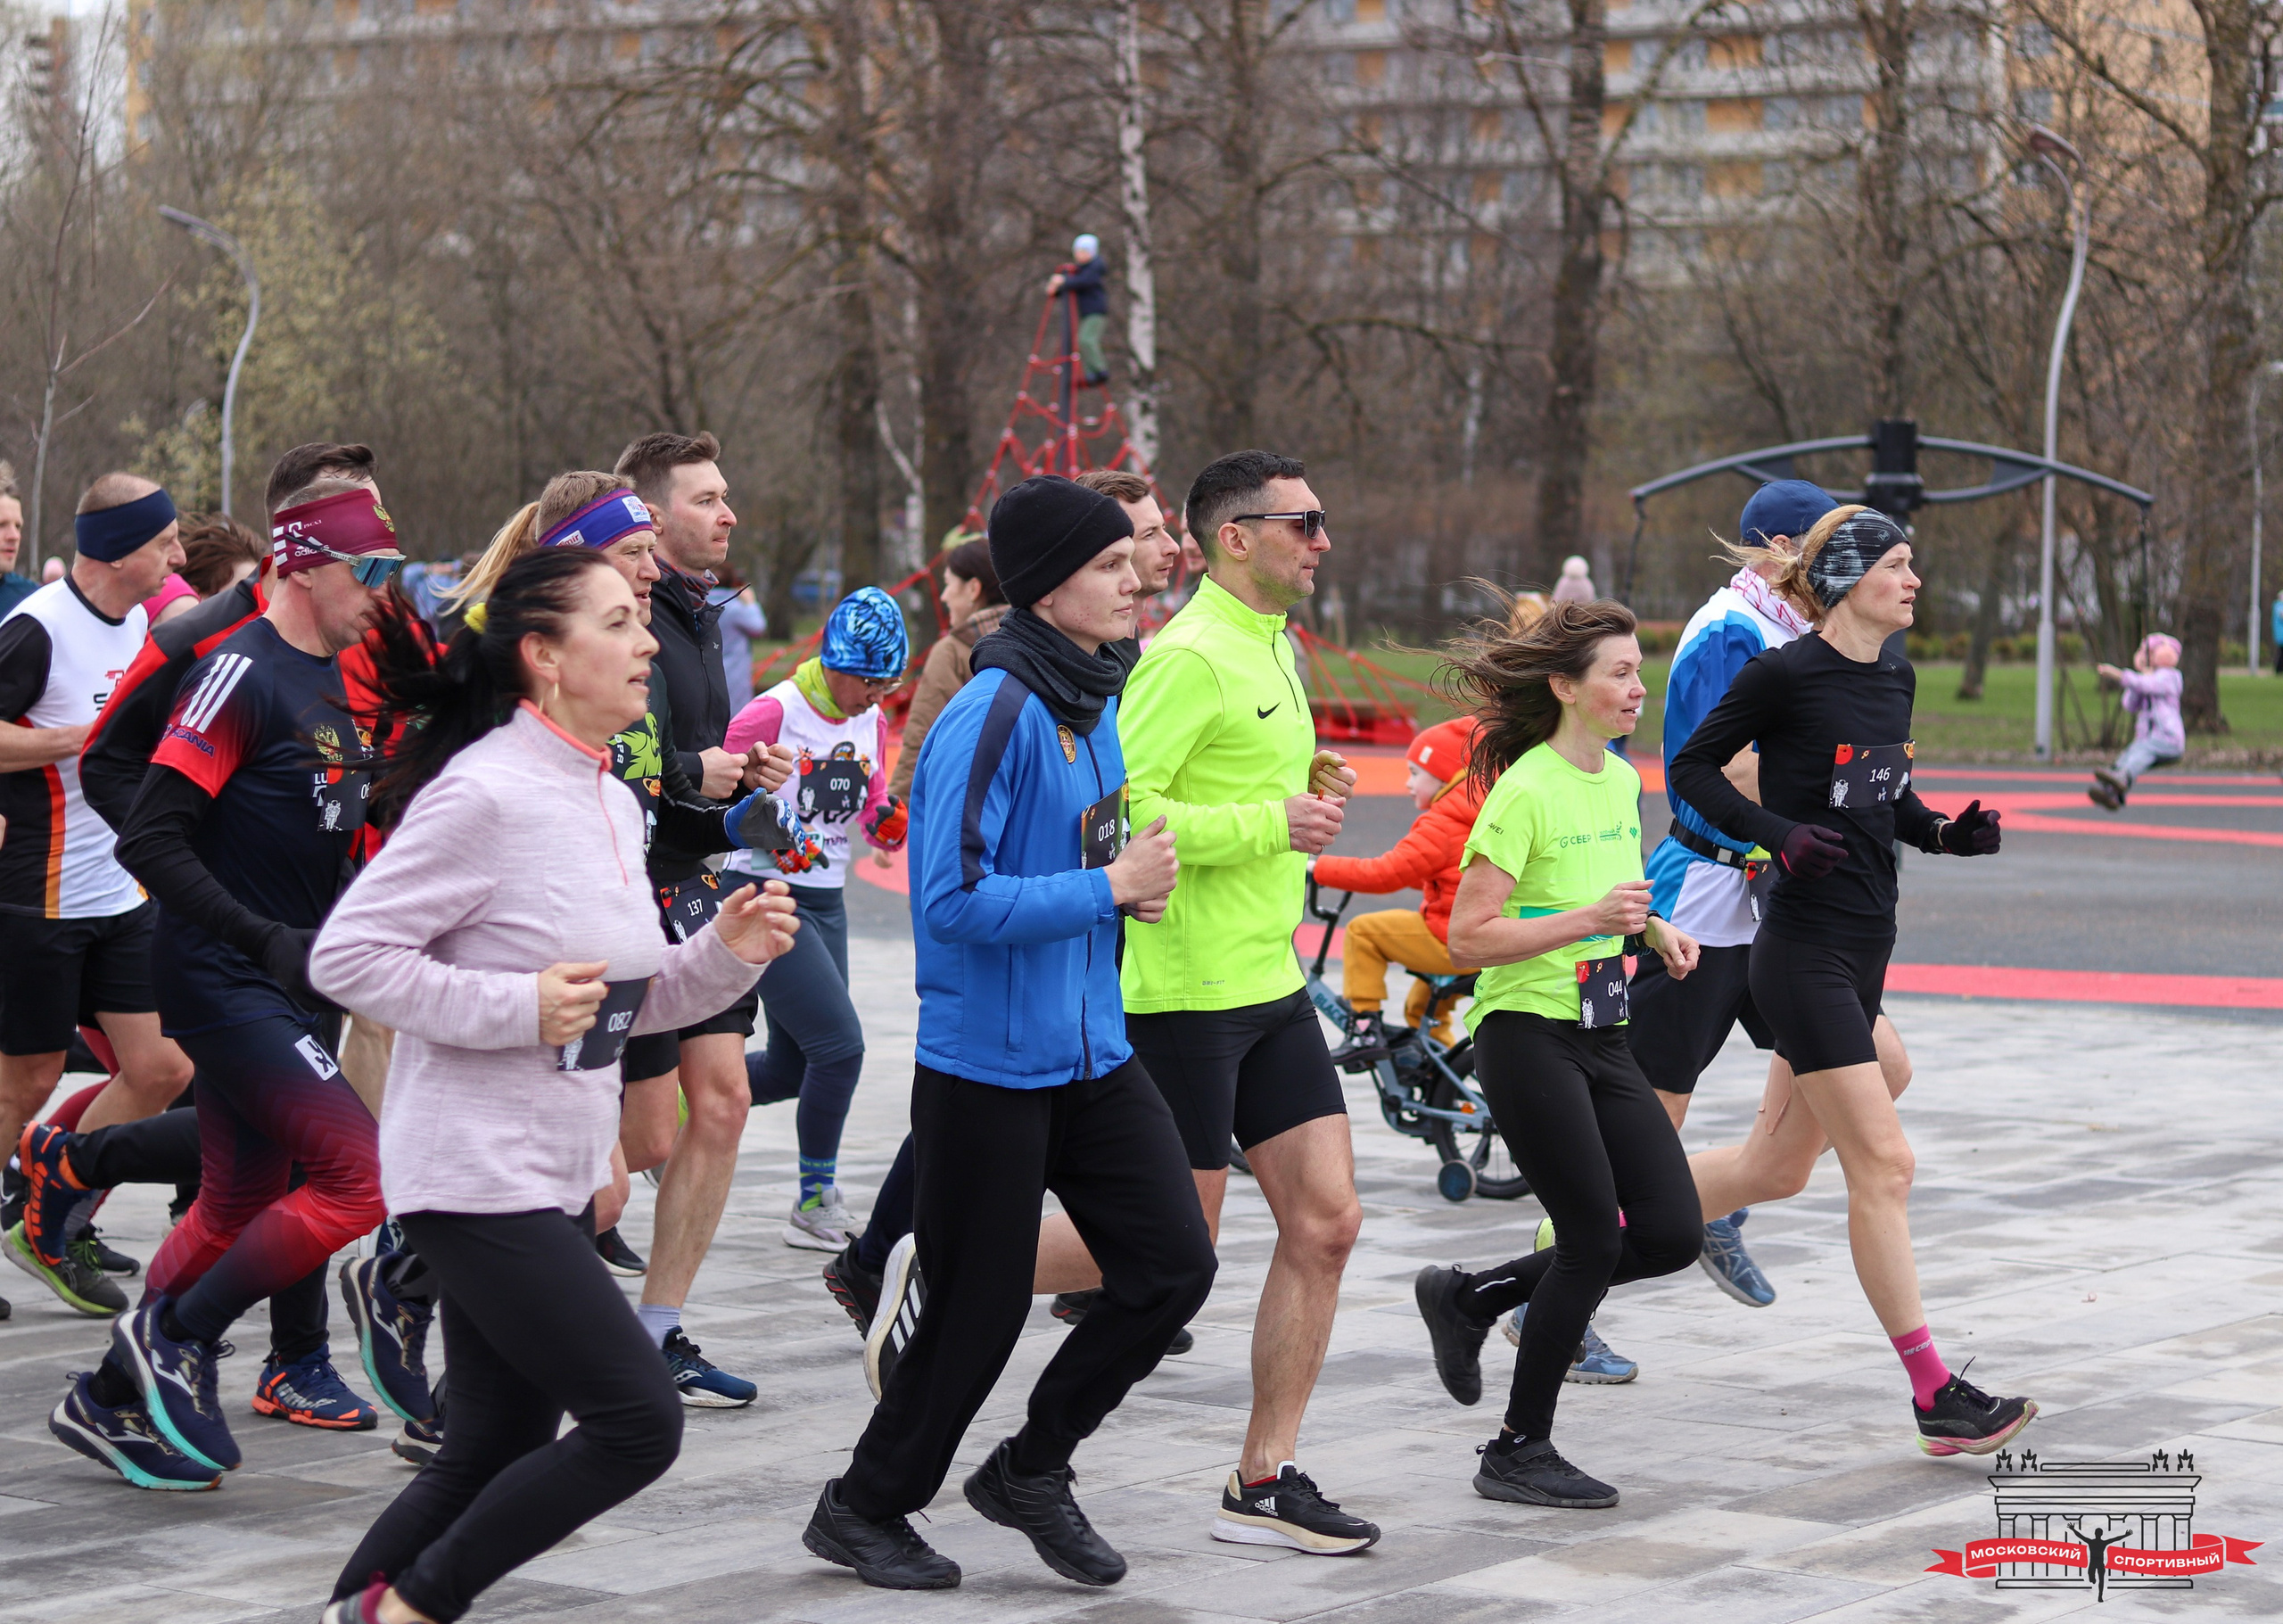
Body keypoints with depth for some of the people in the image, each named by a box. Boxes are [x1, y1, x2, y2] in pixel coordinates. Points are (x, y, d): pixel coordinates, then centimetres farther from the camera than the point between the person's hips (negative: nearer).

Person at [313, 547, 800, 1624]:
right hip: (477, 1174, -9)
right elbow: (346, 955, -17)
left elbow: (632, 1000, 19)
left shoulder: (610, 803, 12)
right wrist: (518, 1007, -21)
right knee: (638, 1422, -11)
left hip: (557, 1176, 9)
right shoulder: (484, 792, -16)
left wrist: (726, 954, 1)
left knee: (500, 1450, 12)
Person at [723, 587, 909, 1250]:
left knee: (792, 1069, 11)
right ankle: (816, 1201, 0)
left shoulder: (872, 721, 7)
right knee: (840, 1045, -13)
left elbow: (875, 823, 12)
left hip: (825, 901, 8)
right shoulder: (773, 714, -15)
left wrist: (892, 821, -9)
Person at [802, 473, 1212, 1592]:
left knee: (1172, 1265, 1)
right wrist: (1109, 886, -19)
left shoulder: (1094, 705, 8)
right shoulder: (992, 716, -19)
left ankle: (1032, 1468, 19)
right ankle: (864, 1509, 23)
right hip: (987, 1065, -8)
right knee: (979, 1310, 2)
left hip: (1089, 1052, 8)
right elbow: (957, 901, -25)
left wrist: (1133, 879, 3)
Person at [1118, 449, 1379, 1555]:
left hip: (1270, 985, 9)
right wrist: (1270, 824, -21)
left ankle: (1264, 1483, 10)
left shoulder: (1271, 648, 15)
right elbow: (1116, 807, -23)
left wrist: (1309, 790, 8)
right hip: (1186, 993, -9)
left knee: (1325, 1223, 4)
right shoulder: (1190, 656, -15)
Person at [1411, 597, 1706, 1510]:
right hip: (1526, 1037, -8)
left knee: (1672, 1234, 0)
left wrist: (1655, 929, 6)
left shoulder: (1620, 781, 10)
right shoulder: (1527, 790, -15)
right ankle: (1519, 1453, 8)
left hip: (1599, 1038, 8)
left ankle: (1470, 1299, 18)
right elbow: (1468, 937, -19)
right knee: (1594, 1238, -7)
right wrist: (1589, 919, -26)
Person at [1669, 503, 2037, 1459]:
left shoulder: (1895, 678, 10)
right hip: (1805, 954, -9)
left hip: (1864, 951, 9)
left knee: (1778, 1167, 15)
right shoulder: (1785, 674, -12)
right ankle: (1936, 1397, -6)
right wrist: (1780, 833, -18)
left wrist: (1944, 834, 3)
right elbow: (1692, 769, -6)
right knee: (1882, 1163, -9)